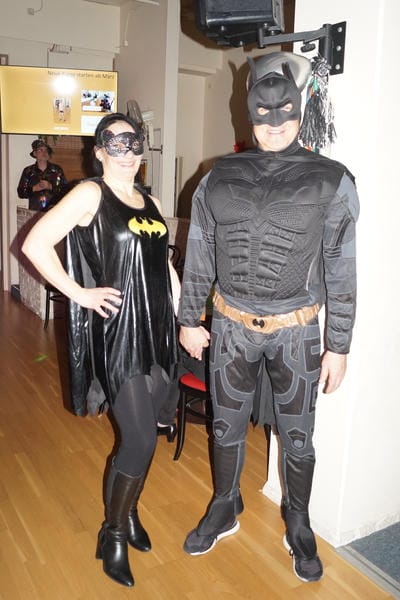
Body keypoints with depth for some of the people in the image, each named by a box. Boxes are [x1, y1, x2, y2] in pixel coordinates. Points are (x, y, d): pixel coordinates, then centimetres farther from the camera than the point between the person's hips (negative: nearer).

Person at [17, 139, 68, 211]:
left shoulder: (57, 170, 7)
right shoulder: (28, 171, 8)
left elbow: (65, 189, 1)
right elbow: (21, 192, 6)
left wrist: (51, 187, -12)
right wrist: (34, 188, -8)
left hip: (53, 210, 0)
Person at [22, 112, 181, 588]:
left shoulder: (151, 203, 15)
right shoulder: (90, 194, -5)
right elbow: (35, 244, -13)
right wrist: (79, 293, -12)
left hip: (159, 330, 7)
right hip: (117, 331, -6)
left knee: (144, 433, 14)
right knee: (140, 439, -4)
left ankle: (127, 510, 38)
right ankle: (113, 533, 20)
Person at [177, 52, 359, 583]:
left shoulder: (331, 181, -7)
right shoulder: (219, 179, 0)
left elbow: (341, 271, -5)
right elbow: (198, 256, 6)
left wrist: (339, 347, -5)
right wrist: (189, 321, 7)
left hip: (296, 332, -2)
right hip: (231, 326, 2)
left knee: (297, 437, 13)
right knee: (227, 426, 17)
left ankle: (299, 527, 39)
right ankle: (224, 510, 43)